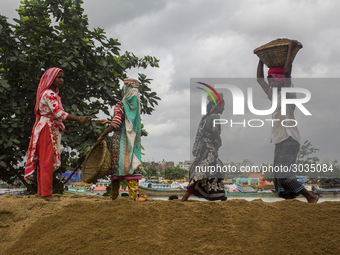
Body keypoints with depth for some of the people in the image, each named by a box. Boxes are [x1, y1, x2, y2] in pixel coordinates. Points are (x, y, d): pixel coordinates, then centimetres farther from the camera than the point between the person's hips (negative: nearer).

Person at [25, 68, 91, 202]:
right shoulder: (49, 94, -14)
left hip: (51, 129, 10)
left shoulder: (52, 93, 18)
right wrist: (78, 119, -29)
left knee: (43, 161, 11)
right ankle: (46, 193, -5)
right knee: (47, 161, -8)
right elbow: (58, 113, -25)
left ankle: (41, 191, 17)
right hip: (47, 129, -10)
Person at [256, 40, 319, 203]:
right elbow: (259, 79, 23)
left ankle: (310, 197, -8)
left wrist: (291, 49, -11)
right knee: (278, 177, 4)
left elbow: (287, 72, -16)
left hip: (290, 139, -9)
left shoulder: (289, 95, -3)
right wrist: (261, 60, 23)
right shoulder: (274, 96, 18)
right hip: (279, 141, 9)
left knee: (283, 175, -16)